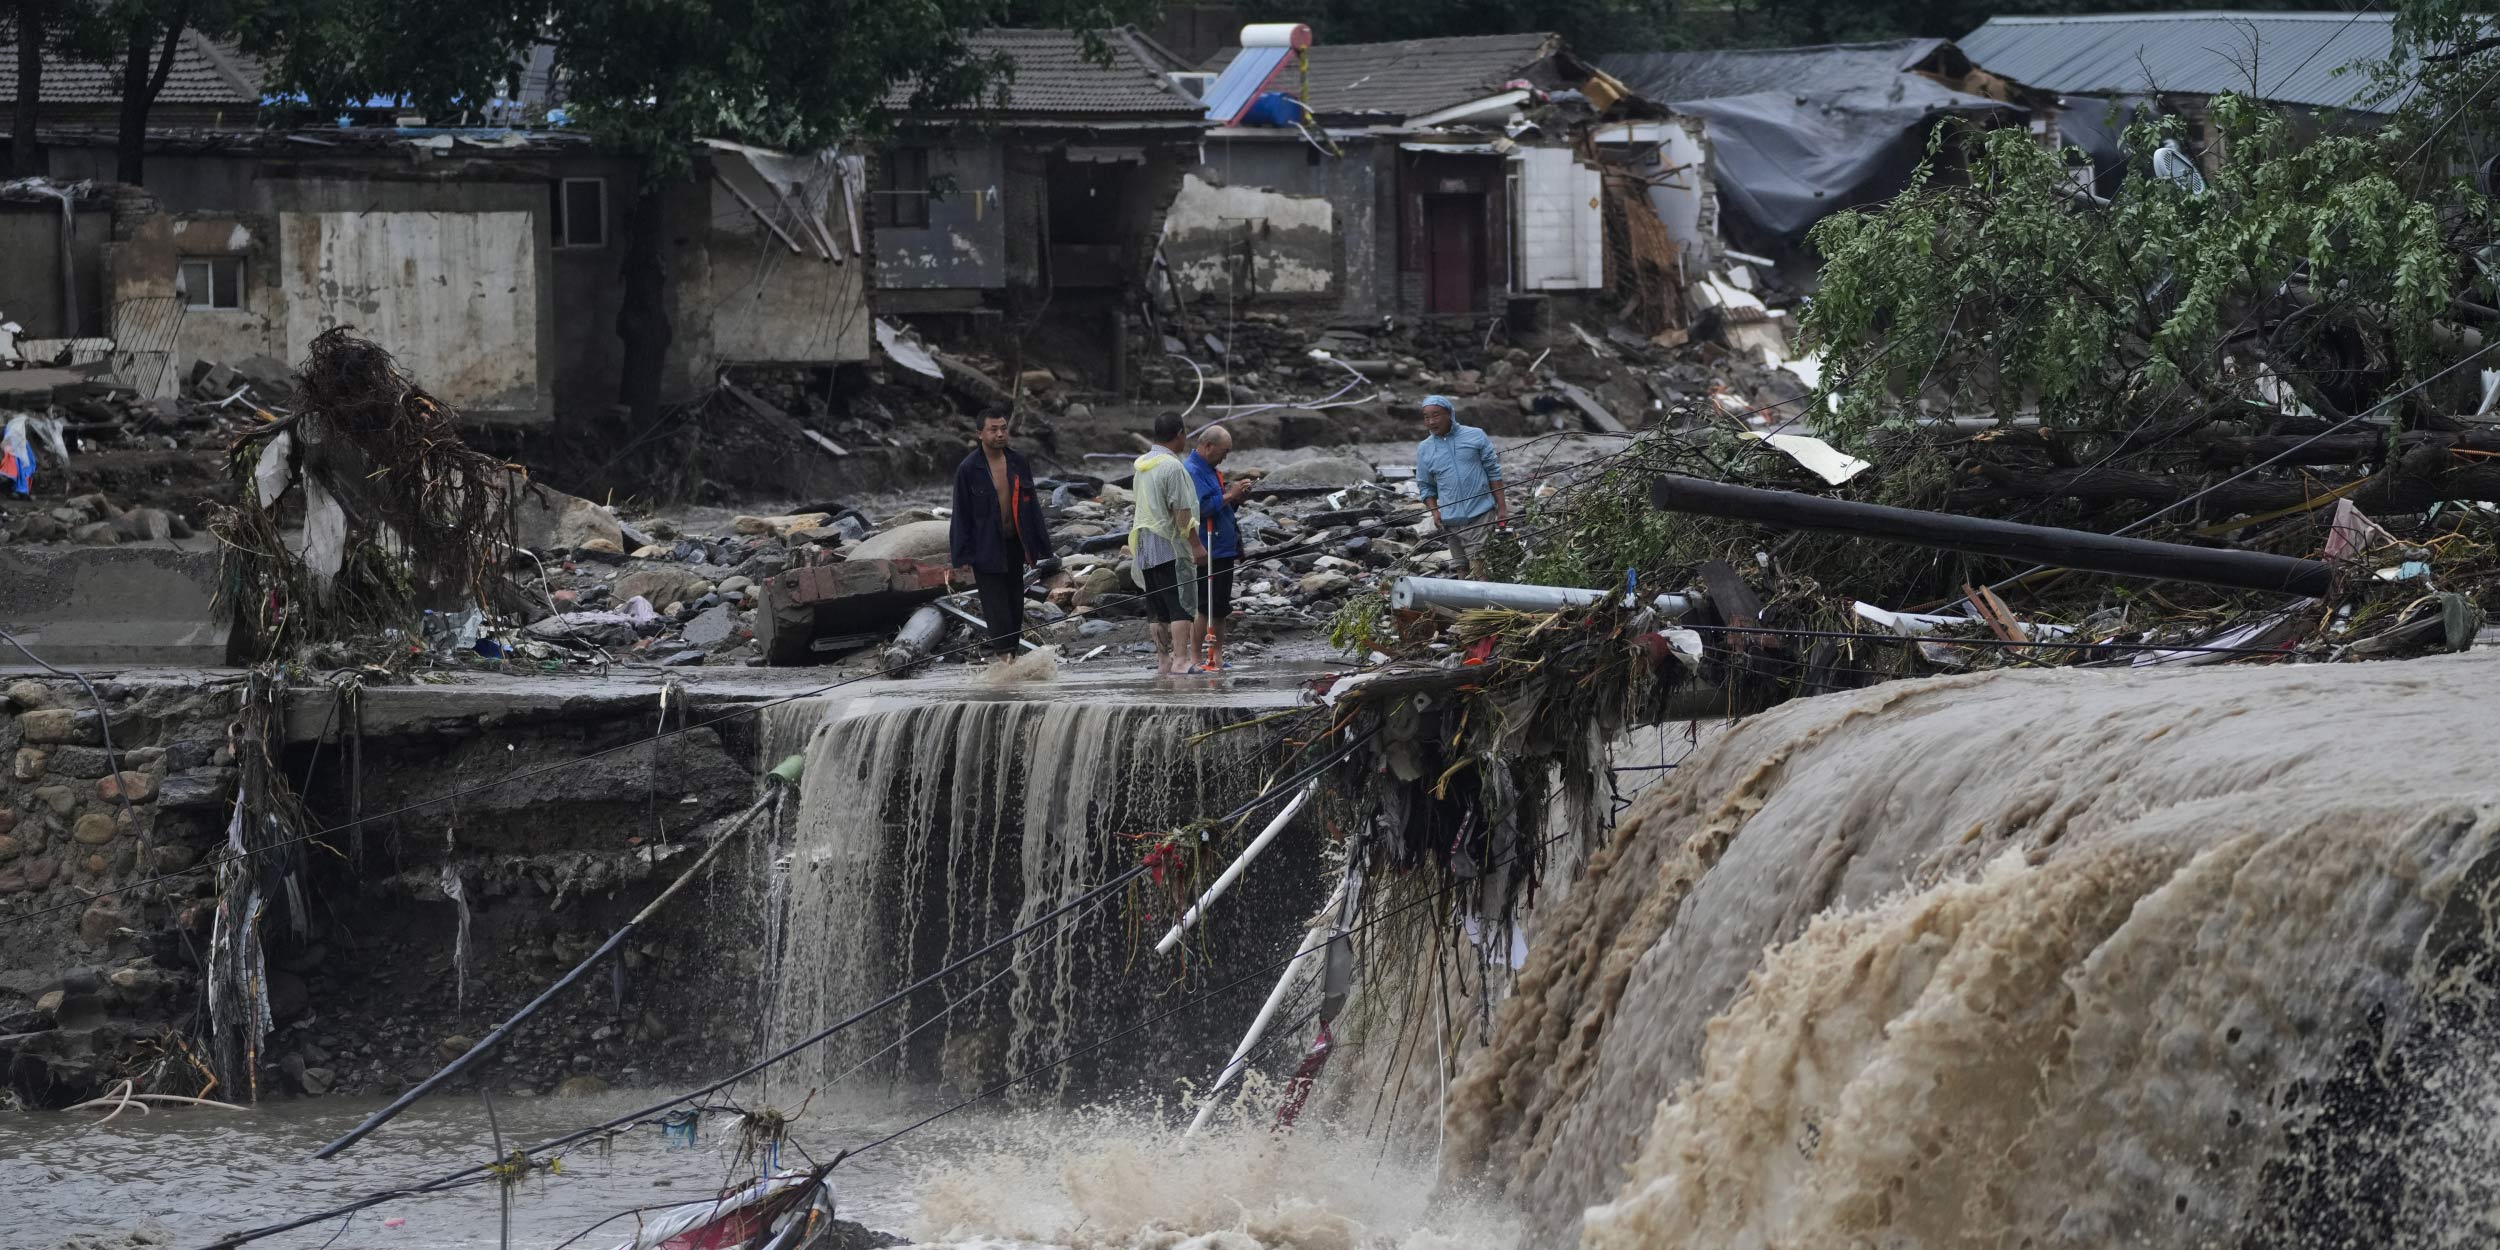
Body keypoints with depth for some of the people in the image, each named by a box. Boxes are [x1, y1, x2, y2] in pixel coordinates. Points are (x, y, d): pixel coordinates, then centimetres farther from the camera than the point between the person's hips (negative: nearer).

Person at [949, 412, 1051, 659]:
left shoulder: (1018, 463, 4)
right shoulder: (968, 470, -9)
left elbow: (1031, 506, 10)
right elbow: (961, 516, -6)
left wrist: (1040, 544, 8)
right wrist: (963, 557, -8)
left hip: (1013, 544, 5)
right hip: (986, 550, -5)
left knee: (1015, 603, 9)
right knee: (997, 607, -5)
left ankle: (1010, 650, 17)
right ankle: (1005, 653, -5)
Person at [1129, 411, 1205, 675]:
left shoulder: (1142, 465, 13)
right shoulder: (1172, 467, -14)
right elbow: (1181, 511, -16)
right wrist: (1196, 544, -12)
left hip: (1144, 545, 8)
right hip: (1170, 544, -8)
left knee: (1157, 608, 10)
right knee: (1182, 604, -8)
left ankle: (1163, 661, 13)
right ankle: (1181, 660, -16)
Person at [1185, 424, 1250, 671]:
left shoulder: (1208, 470, 19)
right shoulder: (1192, 472, -14)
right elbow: (1203, 507, -24)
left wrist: (1235, 495, 12)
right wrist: (1229, 496, -14)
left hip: (1223, 551, 11)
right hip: (1207, 554, -11)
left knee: (1220, 608, 13)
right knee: (1204, 607, -12)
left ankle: (1217, 657, 19)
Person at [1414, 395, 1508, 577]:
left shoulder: (1475, 436, 0)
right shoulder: (1424, 449, 8)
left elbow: (1493, 472, 4)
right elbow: (1425, 486, 14)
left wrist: (1502, 507, 0)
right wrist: (1435, 512, -3)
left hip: (1480, 514, -3)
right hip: (1450, 520, 3)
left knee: (1478, 567, -13)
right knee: (1463, 569, 6)